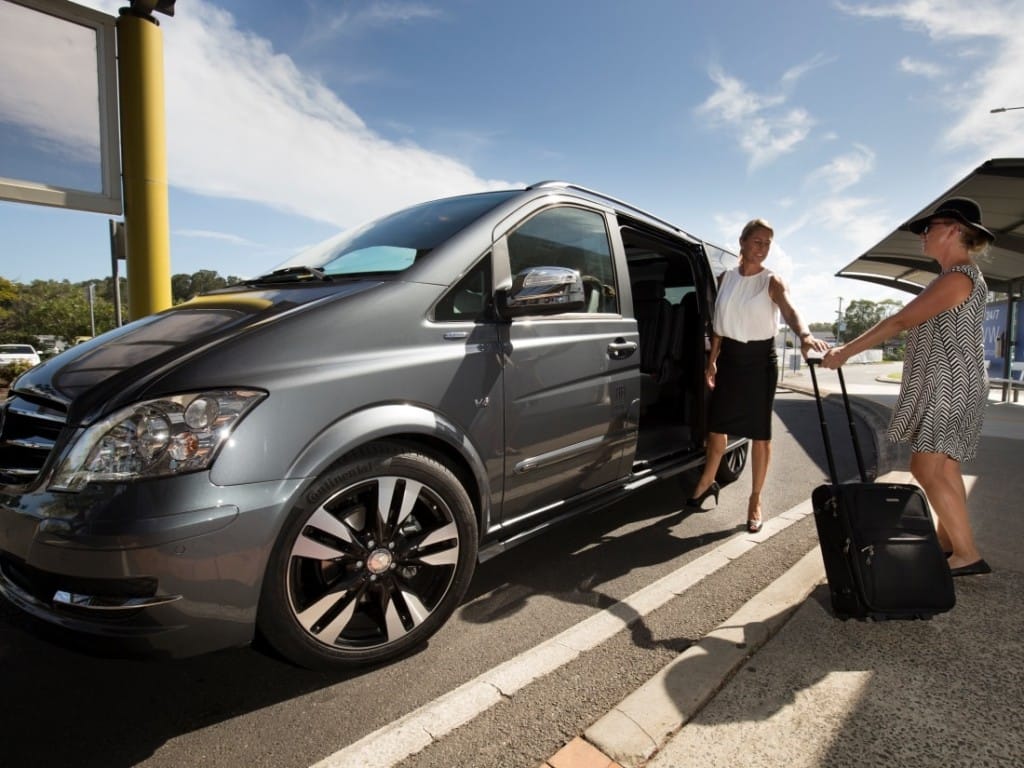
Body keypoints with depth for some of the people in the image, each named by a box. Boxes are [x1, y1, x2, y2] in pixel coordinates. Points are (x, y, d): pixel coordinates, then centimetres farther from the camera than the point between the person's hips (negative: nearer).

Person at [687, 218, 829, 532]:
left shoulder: (772, 282, -7)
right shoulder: (726, 278, 5)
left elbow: (790, 311, -26)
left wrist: (805, 335, -47)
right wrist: (712, 360, 8)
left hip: (760, 358, -3)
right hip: (730, 356, 4)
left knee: (760, 432, 2)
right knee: (716, 424, 12)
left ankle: (755, 500, 14)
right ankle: (707, 481, 33)